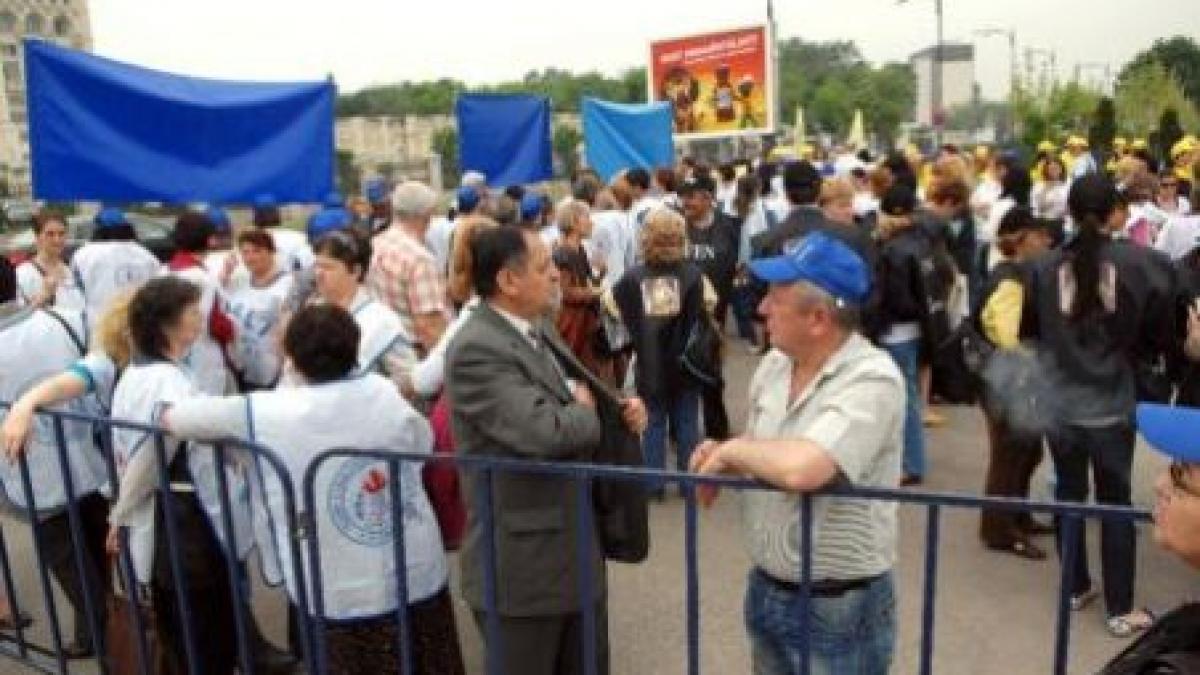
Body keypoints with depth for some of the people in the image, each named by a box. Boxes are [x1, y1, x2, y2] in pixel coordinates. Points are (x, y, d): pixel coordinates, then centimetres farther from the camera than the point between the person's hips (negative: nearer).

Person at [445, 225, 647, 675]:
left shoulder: (539, 329, 7)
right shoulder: (477, 350, -23)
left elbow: (578, 399, 18)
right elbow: (545, 433, -33)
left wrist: (622, 408, -4)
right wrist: (584, 410, -12)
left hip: (575, 548, 9)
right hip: (522, 563, -9)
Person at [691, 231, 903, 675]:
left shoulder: (872, 380, -23)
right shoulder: (773, 365, 0)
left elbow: (800, 468, -37)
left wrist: (733, 448, -19)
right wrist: (722, 459, -8)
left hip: (839, 608, -6)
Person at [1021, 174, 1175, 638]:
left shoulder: (1046, 267, -9)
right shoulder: (1142, 263, -13)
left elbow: (1028, 330, 6)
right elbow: (1163, 335, -3)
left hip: (1060, 403, 1)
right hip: (1113, 404, -1)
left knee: (1068, 494, 16)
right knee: (1115, 503, 10)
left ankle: (1076, 588, 29)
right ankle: (1120, 610, 17)